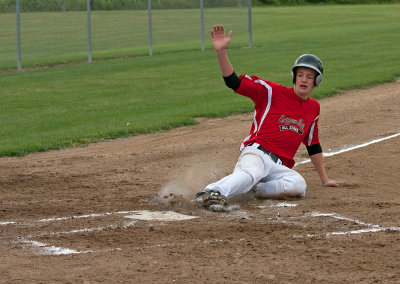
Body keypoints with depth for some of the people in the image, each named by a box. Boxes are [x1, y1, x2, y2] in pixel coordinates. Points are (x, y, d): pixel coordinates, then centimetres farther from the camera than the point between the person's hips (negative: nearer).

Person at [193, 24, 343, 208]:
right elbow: (234, 82, -3)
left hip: (280, 167, 4)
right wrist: (221, 51, -17)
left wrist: (325, 180, 31)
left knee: (298, 185, -31)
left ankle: (251, 189, -26)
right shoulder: (273, 92, 5)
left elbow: (313, 145, 30)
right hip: (257, 152, -4)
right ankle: (210, 193, -59)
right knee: (253, 173, -41)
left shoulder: (313, 108, 21)